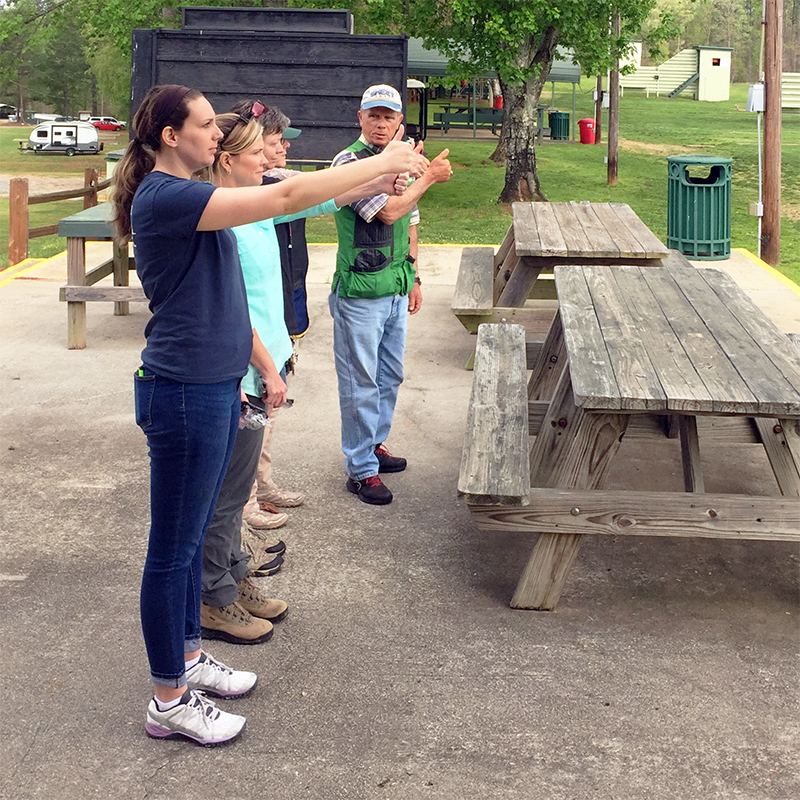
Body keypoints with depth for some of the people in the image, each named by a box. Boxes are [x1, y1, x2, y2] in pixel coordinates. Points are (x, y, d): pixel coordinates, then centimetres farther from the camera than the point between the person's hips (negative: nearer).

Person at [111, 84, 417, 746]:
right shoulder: (163, 197, -19)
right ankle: (169, 701, 14)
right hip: (185, 393, -10)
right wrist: (378, 164, -18)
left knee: (192, 535, 20)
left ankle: (188, 658, 36)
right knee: (174, 548, 1)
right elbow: (283, 199, -24)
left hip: (216, 386, 10)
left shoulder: (186, 194, 13)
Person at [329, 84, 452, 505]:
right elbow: (388, 211, -23)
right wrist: (429, 176, -13)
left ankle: (374, 443, 34)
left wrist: (413, 278, 19)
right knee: (361, 382, -1)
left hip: (396, 289, 8)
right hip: (360, 292, -8)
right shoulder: (350, 162, -14)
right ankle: (361, 469, 7)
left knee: (389, 375, 17)